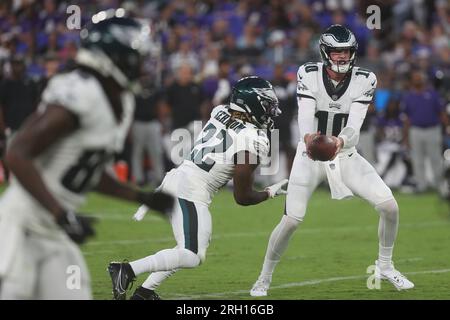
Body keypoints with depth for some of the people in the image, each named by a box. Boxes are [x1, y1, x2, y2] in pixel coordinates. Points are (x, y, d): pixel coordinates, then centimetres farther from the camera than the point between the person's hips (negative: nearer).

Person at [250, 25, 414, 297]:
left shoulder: (364, 80, -9)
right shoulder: (309, 75, -12)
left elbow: (355, 124, -19)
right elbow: (305, 117, -23)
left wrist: (341, 140, -42)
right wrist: (308, 136, -47)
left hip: (346, 155, 2)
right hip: (310, 155, -2)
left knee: (390, 206, -10)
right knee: (292, 220, -15)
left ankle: (385, 266, 15)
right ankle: (265, 278, 5)